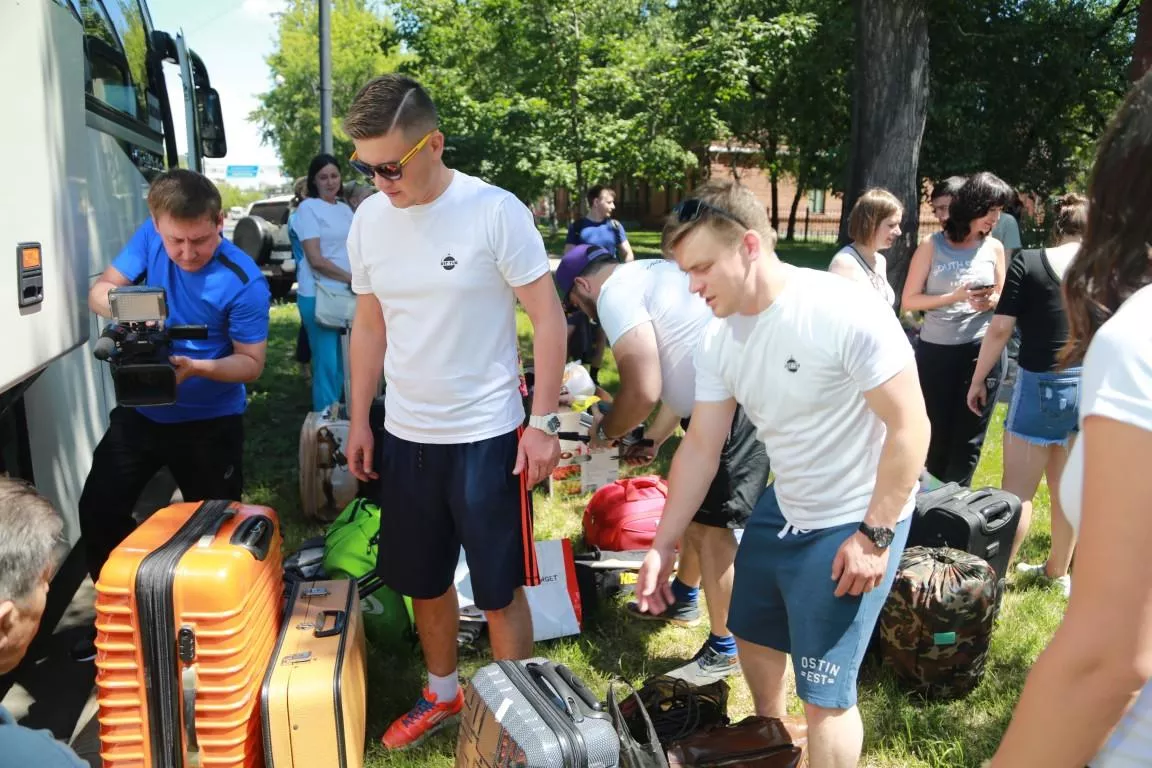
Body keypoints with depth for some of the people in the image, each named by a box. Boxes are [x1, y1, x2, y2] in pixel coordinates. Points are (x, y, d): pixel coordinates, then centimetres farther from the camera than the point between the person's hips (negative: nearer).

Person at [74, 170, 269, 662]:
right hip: (140, 411, 5)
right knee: (98, 510, 9)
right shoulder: (150, 237, -10)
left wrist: (197, 368, -37)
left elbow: (252, 362, -19)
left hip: (210, 421, -4)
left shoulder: (244, 282, -24)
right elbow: (99, 291, -6)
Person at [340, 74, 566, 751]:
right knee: (424, 582, 19)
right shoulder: (368, 220, 1)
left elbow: (549, 319, -11)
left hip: (487, 436, -5)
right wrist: (359, 420, 12)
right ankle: (443, 695, 43)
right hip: (405, 437, 5)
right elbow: (369, 324, 11)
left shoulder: (495, 212, -14)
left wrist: (542, 423, -14)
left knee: (499, 589, 7)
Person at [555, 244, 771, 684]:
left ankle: (726, 649, 17)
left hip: (736, 406, -11)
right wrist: (653, 438, 28)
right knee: (696, 507, 24)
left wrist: (606, 432, 1)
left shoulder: (615, 292, -9)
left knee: (711, 527, 0)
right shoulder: (648, 276, 24)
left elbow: (642, 391, -18)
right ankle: (683, 600, 44)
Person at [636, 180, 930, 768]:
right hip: (781, 509, 8)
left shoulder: (847, 314, -26)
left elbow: (910, 426, -22)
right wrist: (662, 546, 0)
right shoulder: (718, 339, -5)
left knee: (824, 695, -2)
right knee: (752, 637, 24)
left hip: (855, 521, -7)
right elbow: (700, 446, 0)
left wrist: (875, 534, -21)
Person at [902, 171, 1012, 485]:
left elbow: (1002, 298, 15)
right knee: (936, 433, 11)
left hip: (982, 351, 2)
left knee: (969, 438, 5)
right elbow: (909, 301, -5)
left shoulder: (994, 247, 5)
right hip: (935, 351, -2)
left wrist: (991, 301, -8)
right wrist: (954, 297, -18)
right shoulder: (932, 245, -3)